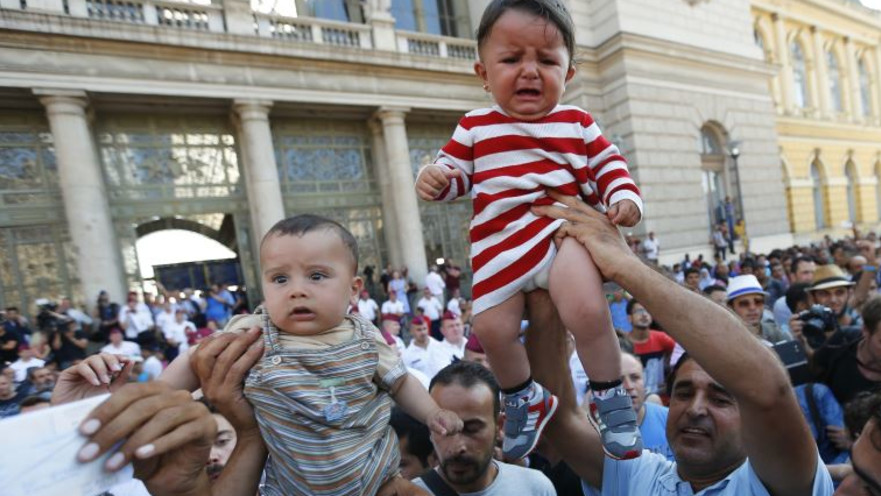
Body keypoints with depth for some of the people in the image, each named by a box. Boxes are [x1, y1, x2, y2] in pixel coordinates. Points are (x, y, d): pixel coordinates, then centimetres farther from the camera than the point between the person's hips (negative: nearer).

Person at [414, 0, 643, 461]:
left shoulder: (578, 123, 11)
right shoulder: (475, 127, 9)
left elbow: (609, 164, 15)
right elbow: (457, 174, 12)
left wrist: (624, 196, -3)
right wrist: (435, 178, -11)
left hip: (565, 230, -1)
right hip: (501, 245, 2)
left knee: (587, 310, -25)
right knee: (491, 328, -2)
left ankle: (609, 397, 4)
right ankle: (526, 399, 28)